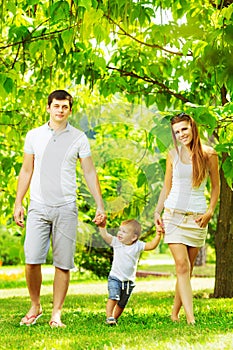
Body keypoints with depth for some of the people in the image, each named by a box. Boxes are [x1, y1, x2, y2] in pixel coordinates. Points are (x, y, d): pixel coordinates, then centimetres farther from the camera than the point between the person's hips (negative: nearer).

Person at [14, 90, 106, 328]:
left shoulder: (78, 138, 5)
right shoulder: (34, 135, 9)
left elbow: (90, 173, 6)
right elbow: (26, 171, 14)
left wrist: (100, 206, -1)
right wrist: (18, 203, 8)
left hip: (66, 208, -1)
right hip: (38, 207, 1)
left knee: (63, 263, -1)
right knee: (32, 261, -7)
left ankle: (56, 313, 8)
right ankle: (35, 306, 12)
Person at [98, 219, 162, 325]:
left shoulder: (137, 245, -5)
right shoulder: (116, 242, -6)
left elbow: (151, 245, -12)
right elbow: (105, 235, -15)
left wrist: (158, 235, -24)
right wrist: (101, 225, -30)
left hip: (129, 281, 2)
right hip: (115, 278, -2)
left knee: (122, 304, 14)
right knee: (113, 297, -24)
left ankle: (115, 318, 31)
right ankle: (109, 317, -22)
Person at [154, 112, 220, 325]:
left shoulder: (208, 154, 2)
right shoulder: (173, 155, 7)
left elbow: (216, 187, 8)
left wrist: (210, 212, -5)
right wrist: (157, 212, 4)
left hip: (197, 217, 0)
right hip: (174, 214, 0)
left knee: (187, 269, 2)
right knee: (182, 266, -11)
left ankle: (175, 313, 16)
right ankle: (190, 317, -16)